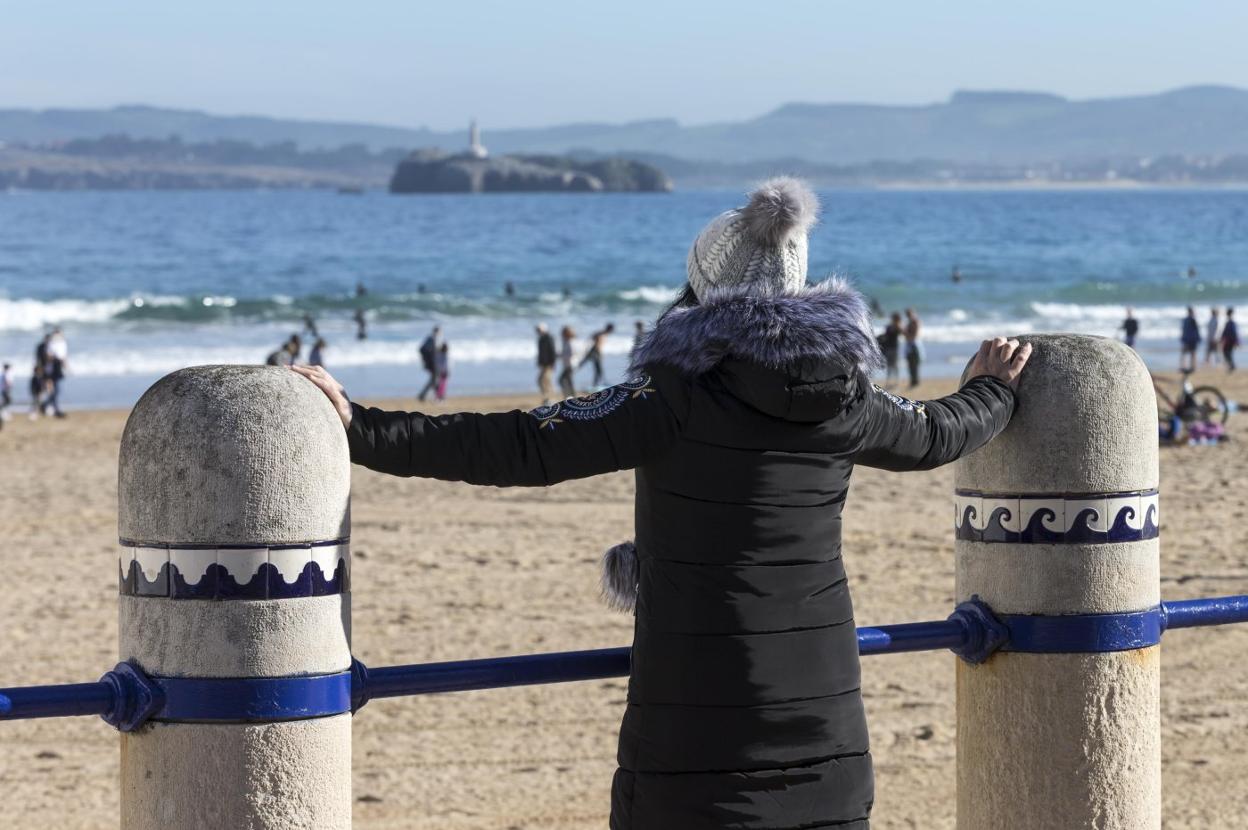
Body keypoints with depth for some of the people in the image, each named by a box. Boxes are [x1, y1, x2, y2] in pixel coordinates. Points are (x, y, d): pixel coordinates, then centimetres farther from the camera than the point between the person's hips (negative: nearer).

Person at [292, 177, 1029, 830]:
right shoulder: (846, 399, 4)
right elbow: (932, 436, 25)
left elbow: (526, 450, -18)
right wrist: (994, 394, 48)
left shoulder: (679, 395, -13)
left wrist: (365, 431, -17)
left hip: (697, 707, -5)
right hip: (822, 704, 5)